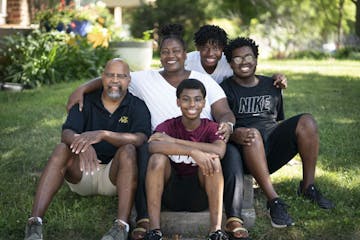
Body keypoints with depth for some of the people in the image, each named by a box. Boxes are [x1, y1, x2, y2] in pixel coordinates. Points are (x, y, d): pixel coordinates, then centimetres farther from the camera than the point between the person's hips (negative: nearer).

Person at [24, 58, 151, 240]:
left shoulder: (137, 107, -3)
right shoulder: (86, 101, 2)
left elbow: (140, 139, -23)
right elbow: (66, 133, -13)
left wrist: (103, 134, -38)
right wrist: (82, 144, -38)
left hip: (114, 176, -1)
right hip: (82, 171, 1)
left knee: (128, 150, -30)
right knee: (62, 149, -26)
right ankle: (35, 223, -35)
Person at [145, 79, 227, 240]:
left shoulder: (211, 128, -1)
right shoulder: (168, 126, -2)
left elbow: (220, 150, -26)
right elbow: (153, 146, -27)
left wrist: (175, 141, -23)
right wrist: (193, 151, -38)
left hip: (200, 195, 0)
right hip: (171, 193, 0)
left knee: (213, 159, -25)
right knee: (158, 158, -25)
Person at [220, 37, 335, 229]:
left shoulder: (271, 86, 23)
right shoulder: (226, 89, 7)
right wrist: (235, 134, -27)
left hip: (274, 151, 4)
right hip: (248, 150, -4)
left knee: (307, 121, -20)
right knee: (252, 133, -39)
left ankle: (308, 186, -12)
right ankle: (274, 200, -40)